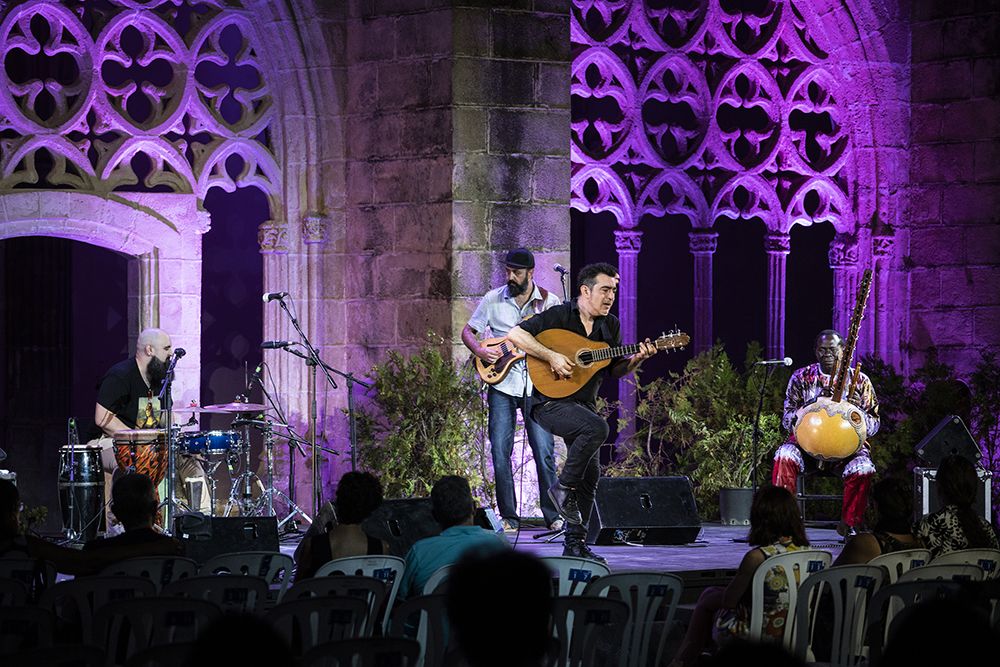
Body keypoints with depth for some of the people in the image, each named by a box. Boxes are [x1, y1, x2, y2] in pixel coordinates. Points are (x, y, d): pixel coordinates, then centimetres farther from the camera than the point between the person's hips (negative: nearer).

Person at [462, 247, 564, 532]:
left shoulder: (550, 301, 2)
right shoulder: (493, 300, 5)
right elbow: (468, 331, 10)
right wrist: (480, 350, -9)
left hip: (537, 385, -1)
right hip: (502, 383, 1)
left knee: (544, 452, -6)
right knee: (500, 451, -3)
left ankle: (553, 515, 4)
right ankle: (508, 517, 5)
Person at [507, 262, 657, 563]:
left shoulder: (610, 326, 9)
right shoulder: (558, 316, -10)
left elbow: (615, 370, 14)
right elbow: (515, 334, -17)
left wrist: (636, 359, -7)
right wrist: (552, 356, -25)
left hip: (584, 403, 7)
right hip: (550, 402, -7)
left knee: (590, 474, 2)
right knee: (597, 427, -33)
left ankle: (575, 543, 11)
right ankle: (563, 488, -15)